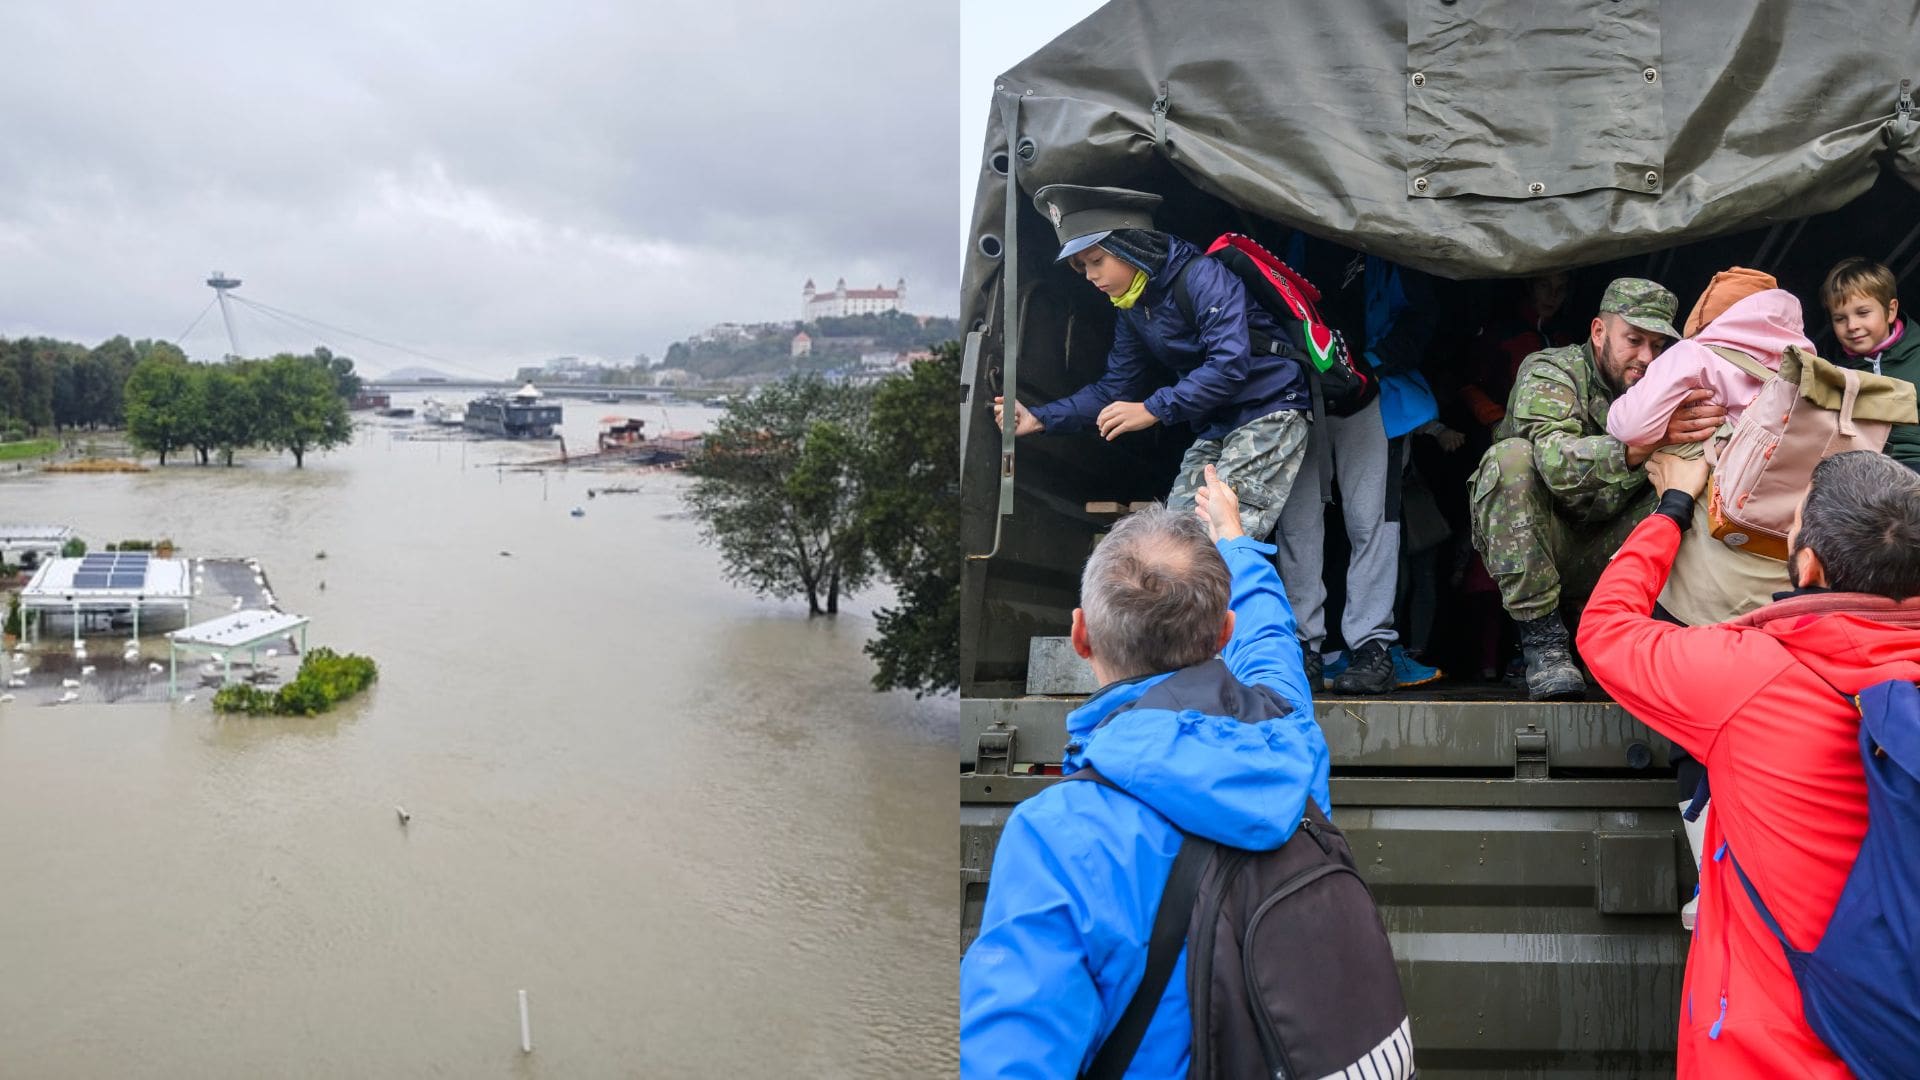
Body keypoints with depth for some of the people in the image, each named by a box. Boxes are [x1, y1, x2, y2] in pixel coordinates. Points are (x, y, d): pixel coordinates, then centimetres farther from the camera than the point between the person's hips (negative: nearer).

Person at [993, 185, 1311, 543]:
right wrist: (1040, 419, 0)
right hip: (1213, 430, 9)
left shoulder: (1201, 276, -17)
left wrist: (1153, 410, -26)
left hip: (1268, 413, -9)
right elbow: (1114, 389, 13)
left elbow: (1230, 363, -26)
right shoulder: (1131, 311, 10)